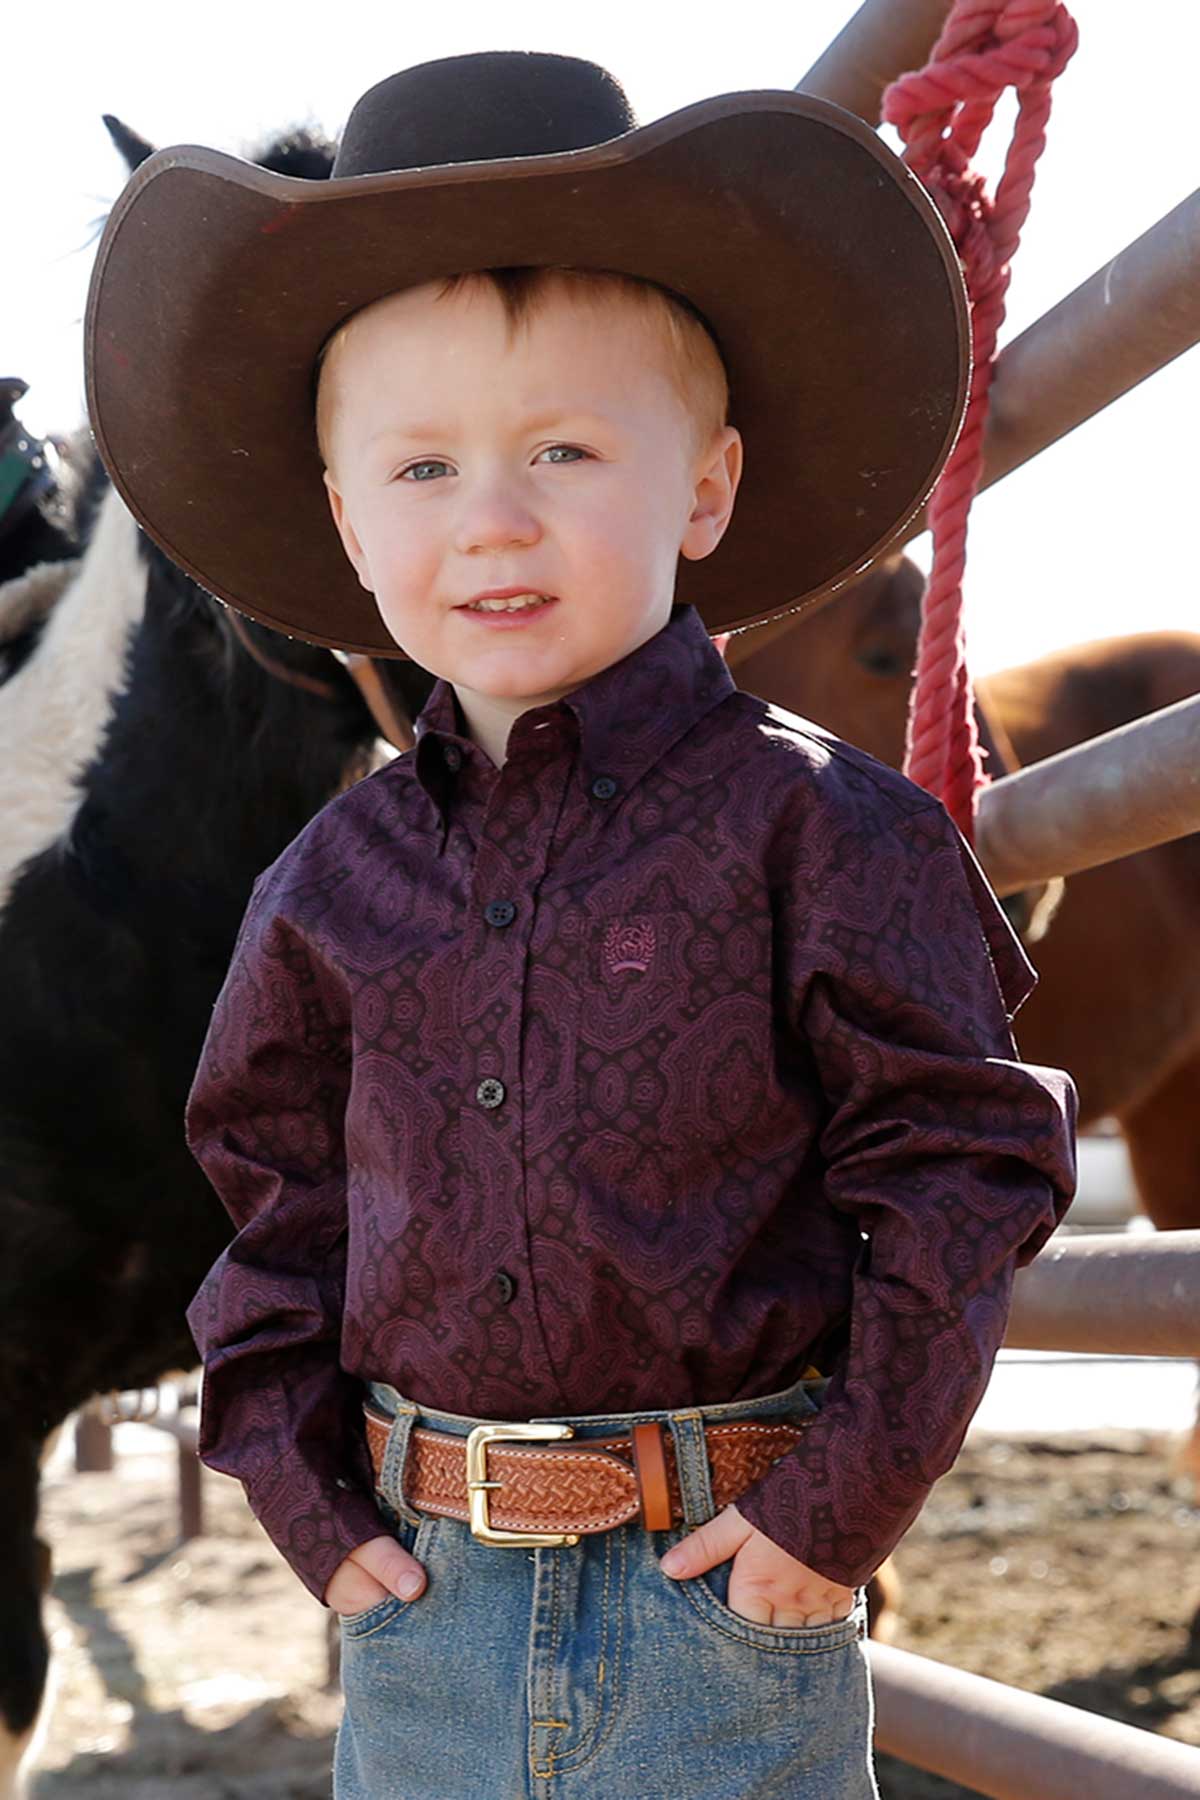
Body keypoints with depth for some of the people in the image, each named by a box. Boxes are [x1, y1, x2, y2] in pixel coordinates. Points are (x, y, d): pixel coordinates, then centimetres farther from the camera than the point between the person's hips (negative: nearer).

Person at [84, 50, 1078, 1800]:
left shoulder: (818, 831, -9)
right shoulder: (334, 878, 4)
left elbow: (958, 1164, -7)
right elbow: (277, 1179, 14)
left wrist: (844, 1497, -10)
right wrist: (300, 1479, 5)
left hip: (729, 1584, -4)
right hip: (425, 1595, 4)